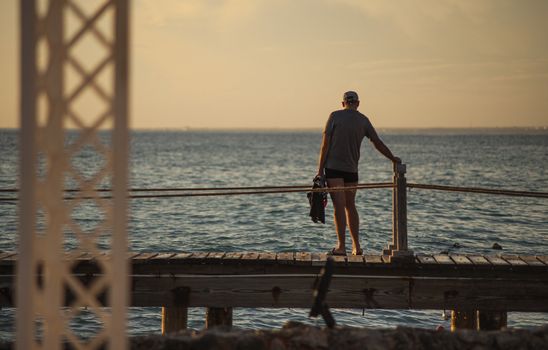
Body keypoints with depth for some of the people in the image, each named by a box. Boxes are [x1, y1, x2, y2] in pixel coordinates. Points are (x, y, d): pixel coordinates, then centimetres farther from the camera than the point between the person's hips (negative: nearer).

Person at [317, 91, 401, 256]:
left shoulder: (335, 116, -2)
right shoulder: (363, 120, 7)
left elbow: (325, 144, -6)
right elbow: (378, 143, 13)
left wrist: (320, 170, -4)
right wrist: (393, 159, 27)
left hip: (333, 167, -3)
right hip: (352, 169, 3)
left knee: (339, 206, -5)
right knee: (350, 206, 14)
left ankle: (341, 246, -9)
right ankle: (356, 247, 15)